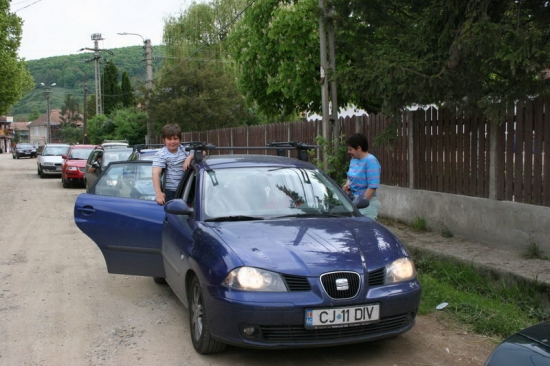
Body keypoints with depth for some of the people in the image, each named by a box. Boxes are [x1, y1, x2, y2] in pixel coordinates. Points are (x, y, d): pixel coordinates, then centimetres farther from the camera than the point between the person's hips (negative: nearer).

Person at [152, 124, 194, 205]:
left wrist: (189, 157, -13)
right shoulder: (160, 155, -11)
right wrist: (158, 193, -34)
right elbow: (156, 173, -22)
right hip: (169, 192, -4)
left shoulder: (184, 150, 4)